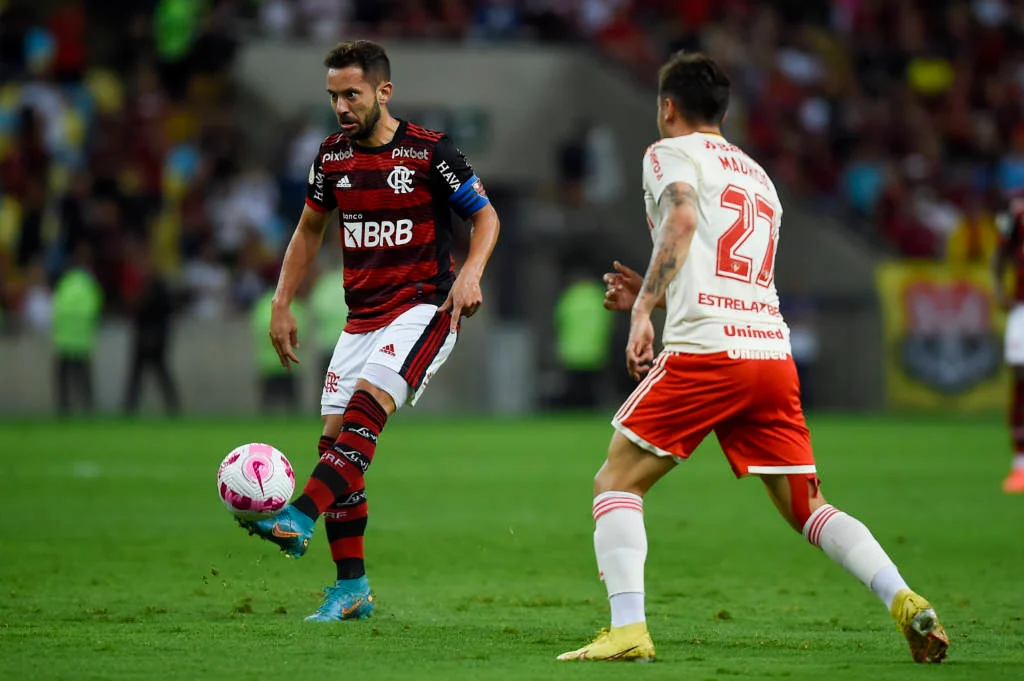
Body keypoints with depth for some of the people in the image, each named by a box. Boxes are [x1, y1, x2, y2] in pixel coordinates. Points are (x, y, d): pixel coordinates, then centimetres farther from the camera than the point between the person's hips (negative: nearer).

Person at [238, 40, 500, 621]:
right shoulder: (333, 156, 7)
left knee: (365, 409, -27)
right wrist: (282, 305, 14)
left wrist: (471, 274, -18)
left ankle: (299, 518, -38)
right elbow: (310, 229, 21)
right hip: (362, 315, 6)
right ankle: (351, 588, 3)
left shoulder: (429, 151, -8)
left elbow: (486, 215, 0)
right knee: (335, 437, -3)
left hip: (425, 307, -6)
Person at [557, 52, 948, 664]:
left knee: (617, 483, 4)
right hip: (774, 354, 6)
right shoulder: (758, 176, 29)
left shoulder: (671, 153, 8)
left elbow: (683, 221, -14)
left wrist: (643, 310, -18)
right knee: (805, 507, 11)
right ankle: (906, 601, -8)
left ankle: (628, 629, -12)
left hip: (705, 350, -6)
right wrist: (653, 293, 39)